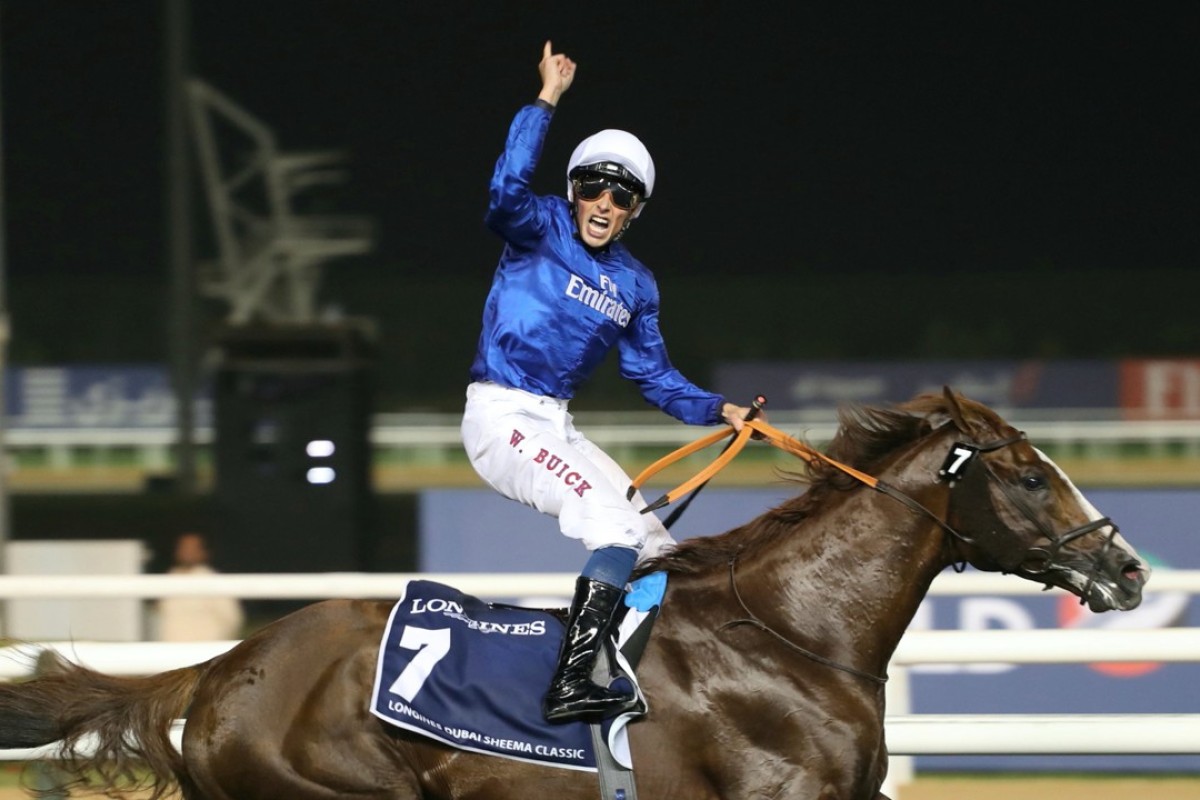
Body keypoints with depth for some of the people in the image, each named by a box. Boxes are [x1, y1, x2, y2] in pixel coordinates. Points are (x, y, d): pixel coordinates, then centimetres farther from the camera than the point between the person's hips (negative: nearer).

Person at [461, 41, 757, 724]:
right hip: (502, 417, -8)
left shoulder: (634, 285, 11)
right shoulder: (540, 231, -8)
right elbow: (508, 190, -31)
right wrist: (546, 101, -33)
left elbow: (654, 376, 18)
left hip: (556, 427, 8)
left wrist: (719, 410, 3)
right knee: (615, 520, -26)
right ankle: (570, 685, -35)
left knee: (654, 544, 10)